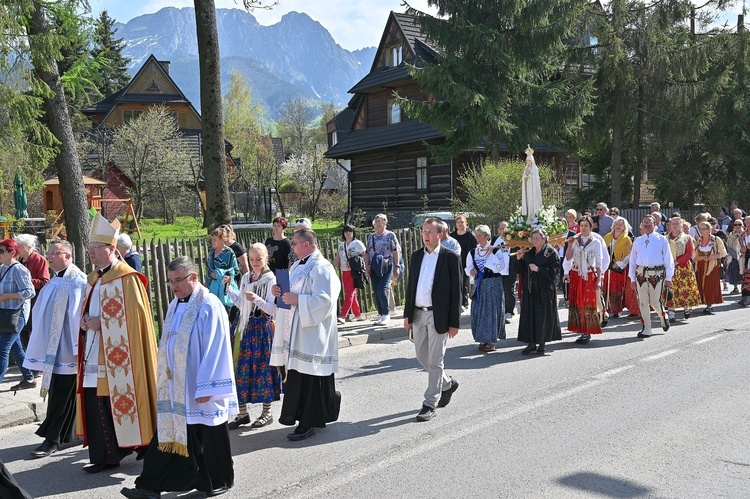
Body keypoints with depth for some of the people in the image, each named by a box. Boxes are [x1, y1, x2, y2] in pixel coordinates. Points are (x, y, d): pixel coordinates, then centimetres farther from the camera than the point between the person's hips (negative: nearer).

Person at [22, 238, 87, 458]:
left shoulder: (77, 281, -14)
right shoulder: (56, 280, 14)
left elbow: (78, 316, -19)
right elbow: (41, 312, 21)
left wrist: (78, 349, -21)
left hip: (66, 350, -9)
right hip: (53, 348, 9)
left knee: (60, 394, -3)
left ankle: (52, 438, 4)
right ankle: (66, 433, 28)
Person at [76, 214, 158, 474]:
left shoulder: (126, 279, -9)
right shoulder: (94, 279, 16)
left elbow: (134, 315, -15)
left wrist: (101, 323, -14)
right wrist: (85, 323, 1)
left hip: (117, 357, -8)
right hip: (94, 356, 8)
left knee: (119, 402, -4)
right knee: (95, 405, 5)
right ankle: (103, 455, 12)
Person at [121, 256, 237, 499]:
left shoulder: (209, 306, -15)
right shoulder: (175, 305, 10)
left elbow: (214, 350, -17)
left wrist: (205, 386, -19)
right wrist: (166, 378, 15)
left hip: (199, 386, -7)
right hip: (175, 386, 7)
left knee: (208, 435, 6)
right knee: (169, 432, 7)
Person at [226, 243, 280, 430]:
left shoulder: (270, 279, -9)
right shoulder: (246, 278, 11)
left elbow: (273, 309, -14)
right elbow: (241, 304, 15)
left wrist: (257, 299, -26)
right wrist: (229, 289, 7)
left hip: (261, 328, -6)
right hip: (244, 327, 6)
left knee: (262, 368, 0)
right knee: (240, 367, 6)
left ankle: (267, 412, 15)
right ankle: (242, 413, 18)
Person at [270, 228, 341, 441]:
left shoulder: (321, 268, -13)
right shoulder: (297, 266, 16)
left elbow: (325, 300, -22)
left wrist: (297, 300, -21)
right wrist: (280, 292, 5)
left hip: (311, 335, -9)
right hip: (294, 333, 9)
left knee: (309, 377, -4)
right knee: (297, 375, 12)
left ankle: (308, 423, 3)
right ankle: (300, 415, 23)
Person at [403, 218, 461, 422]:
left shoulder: (450, 257, -6)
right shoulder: (416, 256, 10)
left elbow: (456, 291, -7)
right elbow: (410, 286, 14)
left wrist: (454, 322, -10)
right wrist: (408, 314, 8)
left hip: (438, 315, -6)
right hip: (418, 314, 6)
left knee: (435, 361, -1)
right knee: (422, 357, 14)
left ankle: (430, 404, 8)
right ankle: (447, 383, 37)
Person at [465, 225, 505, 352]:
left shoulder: (496, 250, -6)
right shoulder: (473, 252, 8)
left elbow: (500, 267, -15)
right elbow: (468, 267, 14)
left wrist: (491, 254, -18)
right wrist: (470, 271, -8)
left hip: (493, 284, -5)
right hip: (479, 284, 5)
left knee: (491, 310, -3)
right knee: (478, 311, 5)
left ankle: (492, 341, 6)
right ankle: (483, 339, 17)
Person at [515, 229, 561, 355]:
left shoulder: (551, 252, -3)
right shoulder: (528, 253, 14)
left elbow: (554, 271, -12)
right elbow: (520, 270, 14)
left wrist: (538, 269, -17)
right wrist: (519, 259, -2)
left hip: (545, 290, -5)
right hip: (530, 290, 6)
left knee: (543, 316, -1)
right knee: (529, 315, 4)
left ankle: (542, 344, 9)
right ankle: (531, 343, 12)